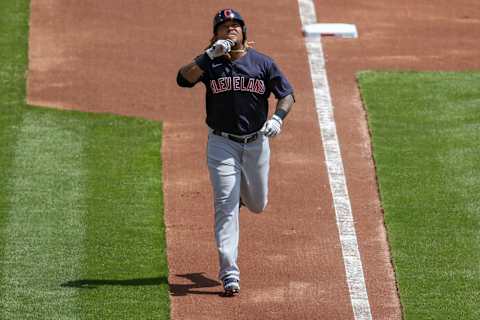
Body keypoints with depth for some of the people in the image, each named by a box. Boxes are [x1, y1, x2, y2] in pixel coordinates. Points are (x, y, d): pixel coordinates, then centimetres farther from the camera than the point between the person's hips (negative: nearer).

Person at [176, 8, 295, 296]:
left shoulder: (263, 63, 1)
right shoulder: (210, 62, -4)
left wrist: (278, 118, -17)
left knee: (257, 205, 16)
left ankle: (242, 191, 54)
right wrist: (210, 55, -30)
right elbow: (184, 79, -21)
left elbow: (287, 94, 2)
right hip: (222, 145, -2)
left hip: (256, 143, 2)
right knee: (226, 206, -10)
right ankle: (229, 273, -10)